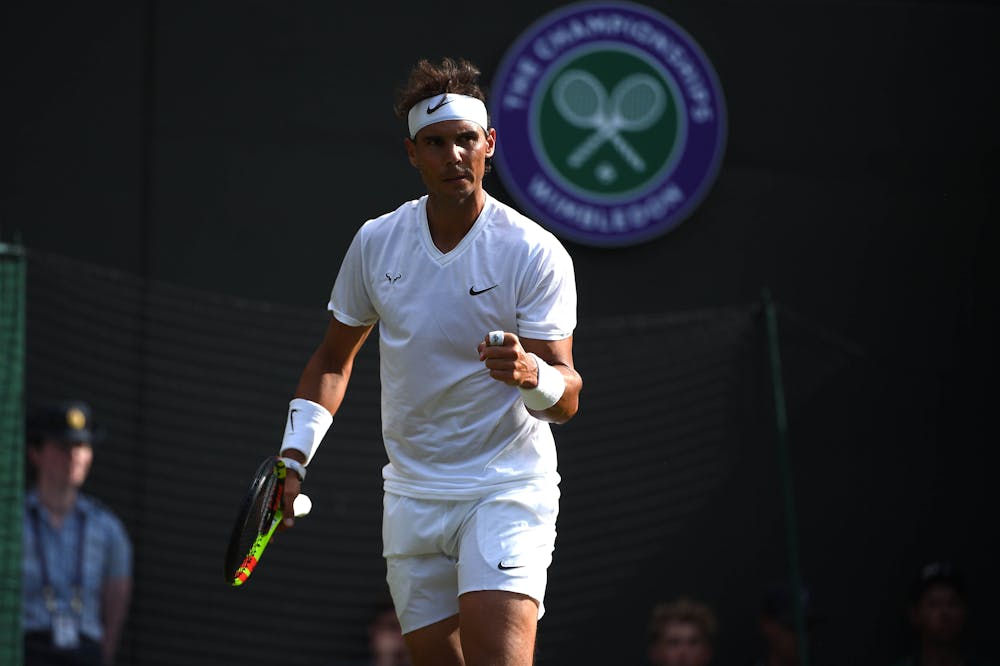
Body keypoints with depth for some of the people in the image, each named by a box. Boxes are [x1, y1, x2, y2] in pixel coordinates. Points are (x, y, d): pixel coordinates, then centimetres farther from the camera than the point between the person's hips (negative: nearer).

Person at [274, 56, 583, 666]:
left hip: (508, 487, -4)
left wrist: (531, 374, -37)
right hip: (412, 495, 4)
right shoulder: (375, 243, 3)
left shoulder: (537, 254, -10)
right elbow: (335, 357, 16)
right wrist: (294, 456, 5)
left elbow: (566, 398, -14)